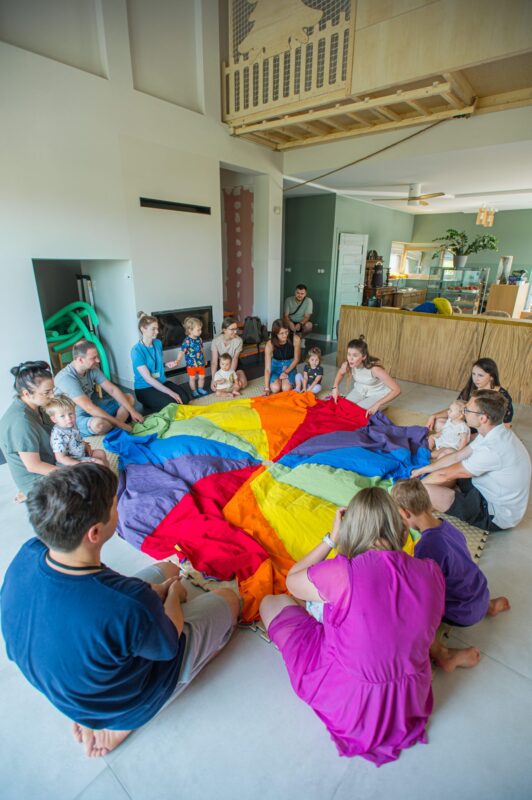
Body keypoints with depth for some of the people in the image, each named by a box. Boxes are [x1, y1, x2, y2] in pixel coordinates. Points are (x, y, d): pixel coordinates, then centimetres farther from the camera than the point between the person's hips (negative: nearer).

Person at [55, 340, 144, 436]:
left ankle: (113, 429, -15)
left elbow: (112, 390, -2)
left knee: (129, 398, 5)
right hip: (77, 417, -8)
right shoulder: (66, 378, -28)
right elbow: (89, 408, -33)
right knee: (99, 423, -40)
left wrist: (132, 411, -11)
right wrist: (120, 424, -31)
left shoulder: (92, 369, -5)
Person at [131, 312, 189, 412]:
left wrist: (166, 364, -4)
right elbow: (148, 378, -23)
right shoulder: (136, 350, -19)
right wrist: (170, 392, -27)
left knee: (184, 397, -15)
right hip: (145, 388, -7)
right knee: (172, 404, -26)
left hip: (162, 382, 7)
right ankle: (149, 406, 3)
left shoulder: (158, 343, 2)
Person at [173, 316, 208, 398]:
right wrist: (178, 361, -36)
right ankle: (194, 391, 26)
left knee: (202, 376, 16)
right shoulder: (187, 341, -21)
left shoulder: (199, 339, 0)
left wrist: (204, 359, 22)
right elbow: (182, 351, -24)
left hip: (200, 363, 6)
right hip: (191, 364, -6)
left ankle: (200, 389, 37)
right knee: (192, 378, 10)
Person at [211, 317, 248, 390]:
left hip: (235, 366, 0)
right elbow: (214, 362, -24)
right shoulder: (215, 341, -21)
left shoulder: (238, 340, -20)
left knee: (242, 384, -22)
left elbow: (235, 359, -25)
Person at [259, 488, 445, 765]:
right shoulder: (431, 572, -17)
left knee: (271, 602, 11)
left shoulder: (343, 573, -32)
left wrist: (332, 538, -9)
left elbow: (291, 581, -10)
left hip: (344, 700, -5)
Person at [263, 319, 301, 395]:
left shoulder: (296, 339, -24)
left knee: (286, 388, -24)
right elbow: (267, 368, -25)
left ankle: (291, 382, 11)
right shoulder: (270, 344, -25)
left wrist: (286, 372, -17)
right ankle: (279, 381, 11)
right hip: (276, 366, 0)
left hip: (290, 366, 0)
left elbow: (296, 359, -7)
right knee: (275, 388, -24)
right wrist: (266, 388, -28)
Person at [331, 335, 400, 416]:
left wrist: (377, 405, -39)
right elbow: (340, 373, 5)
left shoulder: (374, 369, -36)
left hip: (377, 395, -5)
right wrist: (335, 387, -11)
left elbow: (397, 390, -35)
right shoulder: (347, 364, -22)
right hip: (360, 391, 5)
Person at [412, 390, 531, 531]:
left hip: (494, 515, -10)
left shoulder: (493, 450, -32)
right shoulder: (494, 433, -3)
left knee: (424, 490, -25)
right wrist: (423, 470, 10)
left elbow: (444, 475, -23)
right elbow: (457, 457, 7)